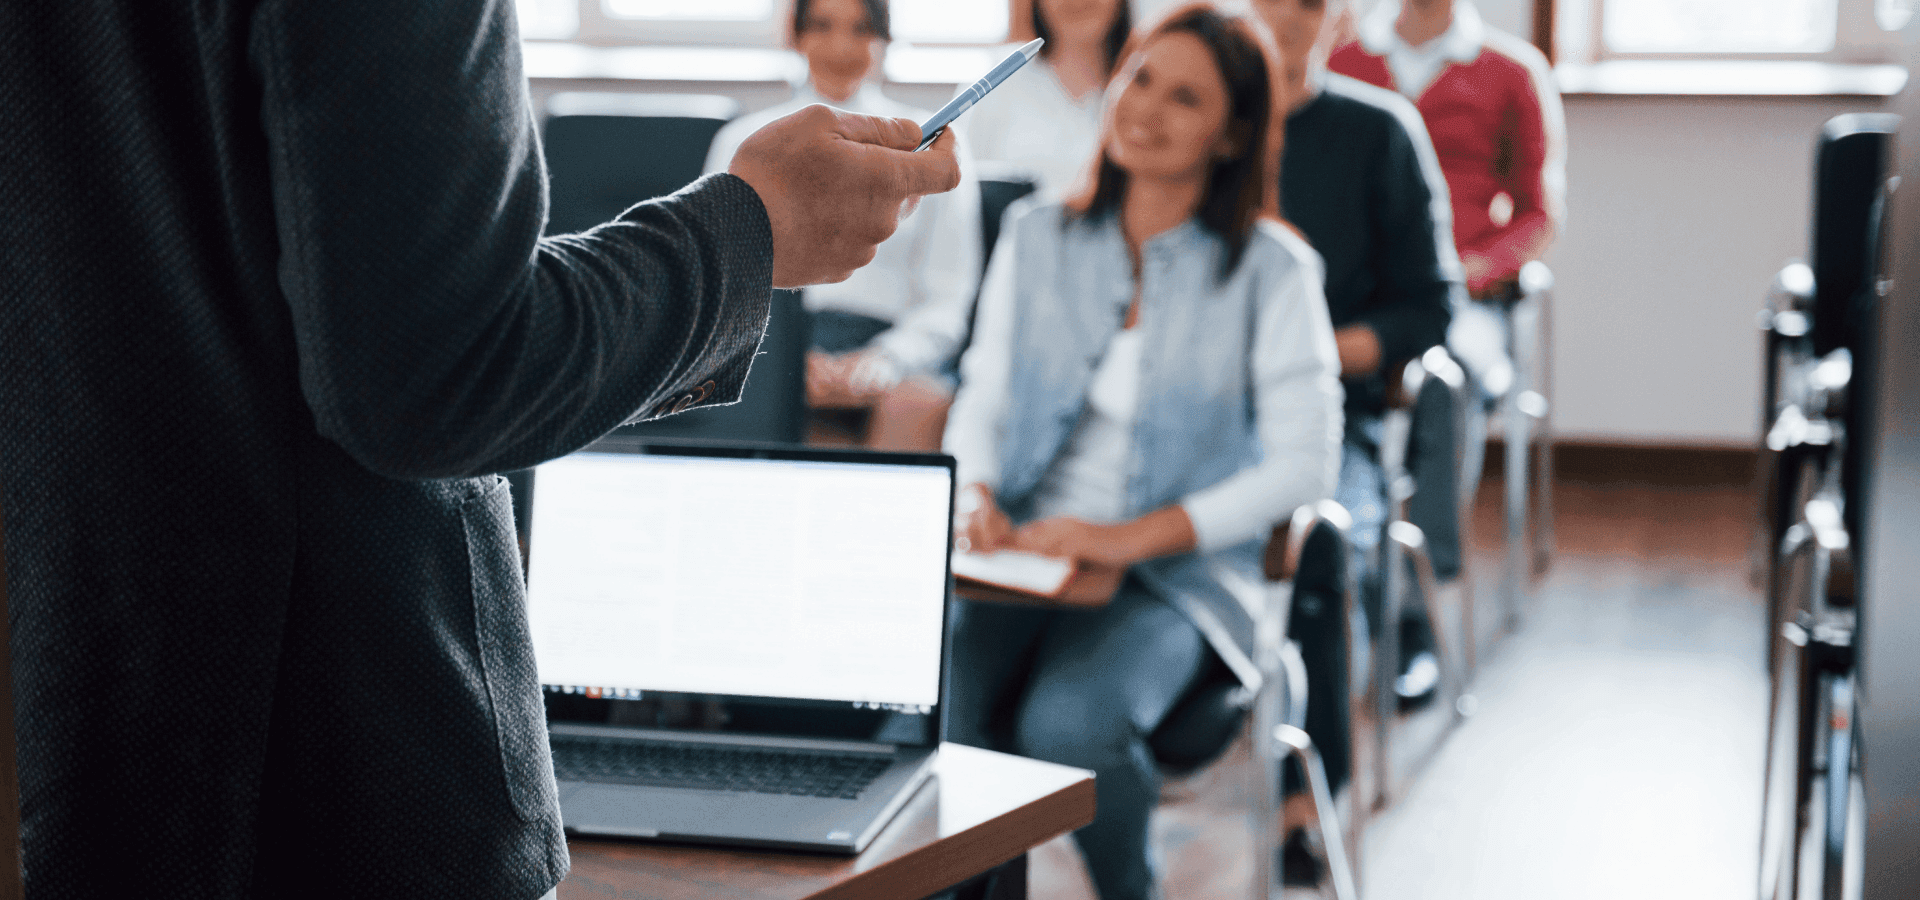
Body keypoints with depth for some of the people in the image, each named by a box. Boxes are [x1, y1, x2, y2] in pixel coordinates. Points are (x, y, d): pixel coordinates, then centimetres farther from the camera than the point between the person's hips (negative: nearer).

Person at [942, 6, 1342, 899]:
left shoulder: (1269, 270, 1)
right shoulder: (1038, 236, 13)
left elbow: (1304, 463, -6)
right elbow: (981, 398, 13)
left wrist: (1133, 539, -15)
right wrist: (976, 497, -10)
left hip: (1176, 575, -2)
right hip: (1020, 554, 3)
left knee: (1069, 724, -32)